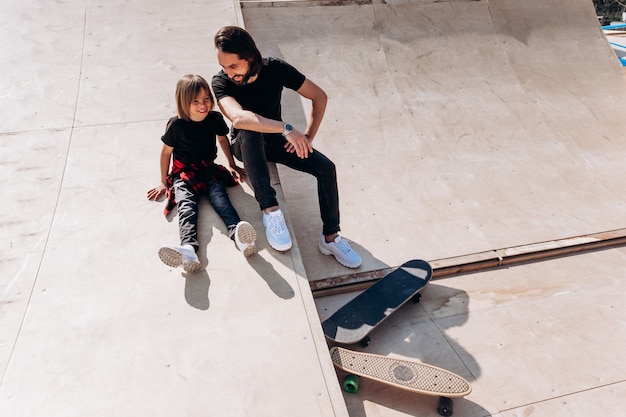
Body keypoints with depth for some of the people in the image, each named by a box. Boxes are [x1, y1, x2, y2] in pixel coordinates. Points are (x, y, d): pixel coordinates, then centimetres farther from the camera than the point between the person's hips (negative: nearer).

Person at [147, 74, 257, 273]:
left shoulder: (215, 118, -1)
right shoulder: (176, 125, -9)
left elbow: (222, 139, 19)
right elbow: (166, 152, 4)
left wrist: (232, 165, 22)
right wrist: (163, 182, 11)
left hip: (209, 169, 2)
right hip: (183, 173, -2)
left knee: (219, 196, -29)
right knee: (186, 204, -30)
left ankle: (238, 234, -57)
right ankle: (188, 249, -57)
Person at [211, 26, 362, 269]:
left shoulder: (276, 69, -17)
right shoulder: (221, 82, -23)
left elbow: (319, 96, -11)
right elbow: (238, 118, -44)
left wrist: (308, 136, -20)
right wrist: (287, 129, -50)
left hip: (275, 139, 2)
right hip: (246, 145, -2)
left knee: (326, 167, -20)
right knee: (249, 132, -39)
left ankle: (330, 238, -10)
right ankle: (270, 210, -35)